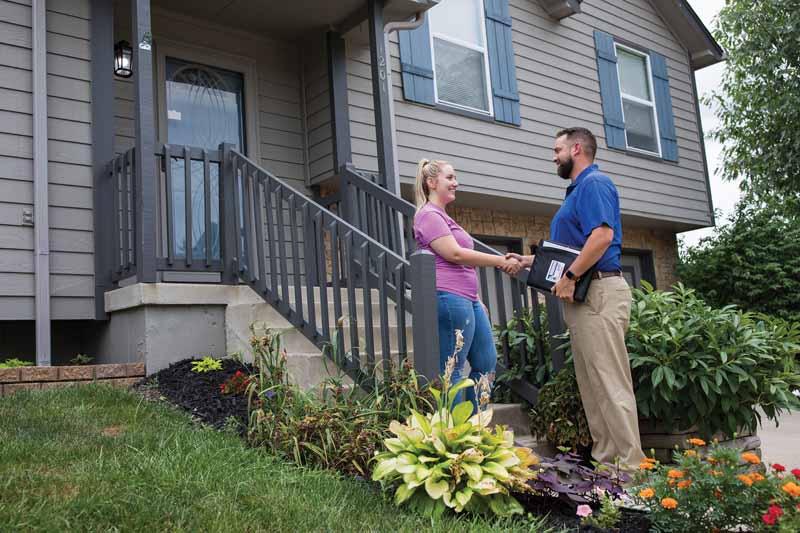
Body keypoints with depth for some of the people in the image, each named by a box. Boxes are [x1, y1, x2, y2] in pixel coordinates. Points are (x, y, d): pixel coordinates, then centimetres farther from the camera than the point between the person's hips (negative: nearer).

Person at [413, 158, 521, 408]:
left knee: (486, 363, 11)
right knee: (451, 372, -6)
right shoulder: (429, 215, -7)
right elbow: (454, 254, -18)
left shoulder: (443, 217, 24)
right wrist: (501, 261, -14)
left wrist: (477, 301, 24)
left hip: (468, 300, 11)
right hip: (449, 300, -11)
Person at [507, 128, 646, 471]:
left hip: (599, 292, -11)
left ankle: (630, 466, -6)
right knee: (592, 384, 11)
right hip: (583, 296, 11)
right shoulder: (578, 190, 24)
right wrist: (530, 261, 22)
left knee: (610, 384, -10)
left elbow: (602, 235, -23)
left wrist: (570, 277, -21)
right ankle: (605, 459, 17)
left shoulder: (594, 183, -8)